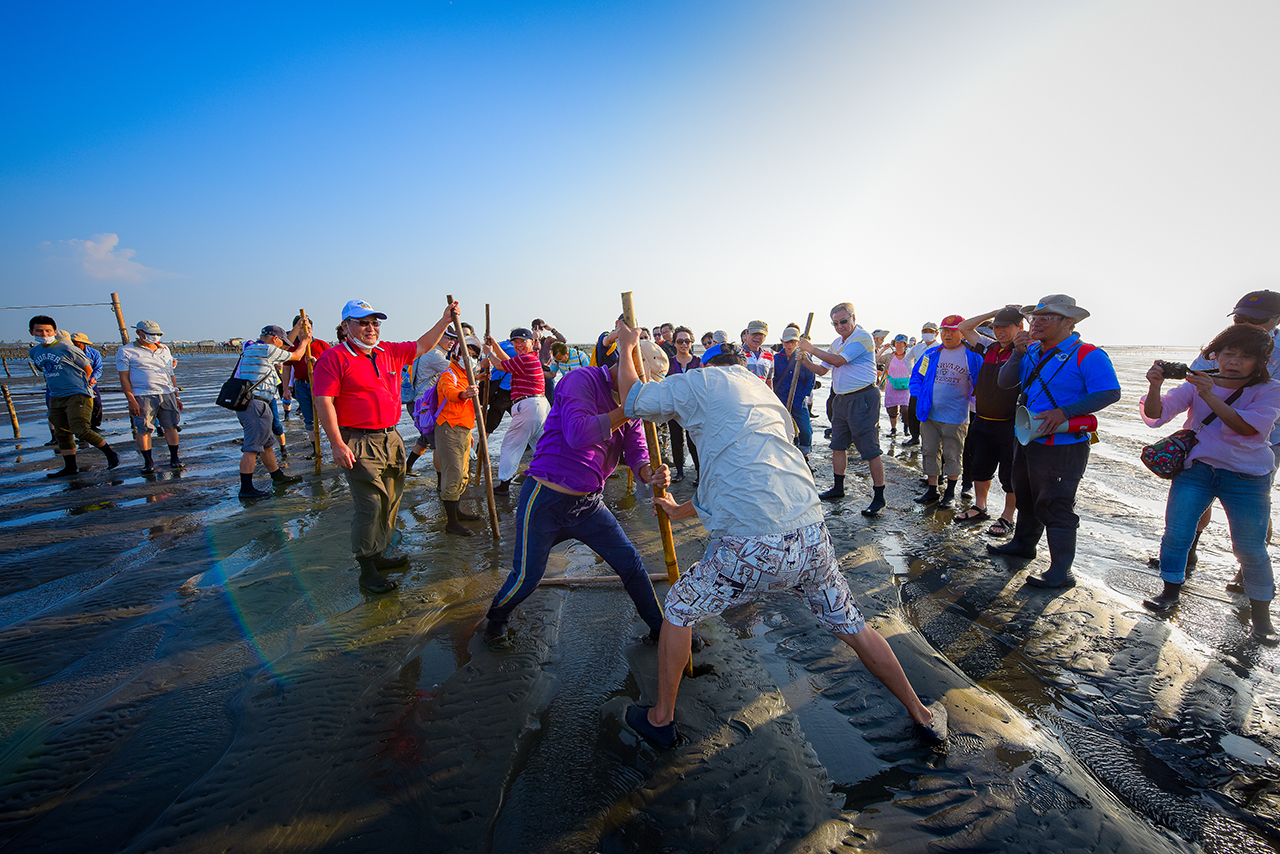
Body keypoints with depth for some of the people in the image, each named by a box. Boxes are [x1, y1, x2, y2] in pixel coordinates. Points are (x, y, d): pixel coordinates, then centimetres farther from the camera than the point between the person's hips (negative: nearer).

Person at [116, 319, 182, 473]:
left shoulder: (164, 350, 17)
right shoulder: (126, 351, 3)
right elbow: (124, 378, -2)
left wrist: (176, 396, 18)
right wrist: (131, 401, -11)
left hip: (167, 395, 4)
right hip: (143, 397, -4)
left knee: (171, 426, 3)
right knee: (143, 429, -1)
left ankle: (174, 459, 10)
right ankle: (148, 462, 7)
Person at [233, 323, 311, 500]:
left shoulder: (253, 349, 20)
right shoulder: (267, 350, -10)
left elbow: (286, 348, 32)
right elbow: (296, 356, 2)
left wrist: (297, 328, 38)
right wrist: (304, 341, 21)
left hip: (249, 404, 11)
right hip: (256, 404, -11)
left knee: (267, 444, 18)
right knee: (252, 448, -8)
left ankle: (278, 477, 29)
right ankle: (246, 490, -6)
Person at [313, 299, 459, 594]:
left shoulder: (389, 352, 12)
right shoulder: (334, 357, -7)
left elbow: (422, 346, 23)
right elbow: (324, 402, -13)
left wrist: (445, 320, 13)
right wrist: (337, 444, -18)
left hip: (391, 439, 7)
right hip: (359, 444, -7)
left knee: (390, 503, 14)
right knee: (369, 506, -5)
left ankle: (378, 555, 31)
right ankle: (367, 570, 9)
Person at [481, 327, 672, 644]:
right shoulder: (583, 380, -16)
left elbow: (636, 450, -1)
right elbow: (577, 434, -31)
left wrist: (650, 473, -23)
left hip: (589, 503, 7)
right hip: (546, 500, -6)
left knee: (631, 563, 8)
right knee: (527, 576, 6)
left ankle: (661, 629, 27)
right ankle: (496, 619, 38)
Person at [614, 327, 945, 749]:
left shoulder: (706, 380, 5)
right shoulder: (768, 399, 27)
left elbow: (633, 400, 10)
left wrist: (626, 347, 27)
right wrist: (681, 510, 41)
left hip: (751, 549, -6)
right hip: (813, 537, 6)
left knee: (680, 608, 18)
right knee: (852, 626, 28)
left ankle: (660, 717, 33)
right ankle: (922, 714, 46)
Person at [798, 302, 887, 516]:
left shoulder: (863, 337, -12)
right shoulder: (837, 342, 16)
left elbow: (838, 361, -21)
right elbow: (822, 369, 18)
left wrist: (812, 348, -12)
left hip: (863, 398, -9)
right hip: (841, 398, 9)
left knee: (870, 449, -6)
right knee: (838, 445, 14)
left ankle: (879, 497, 1)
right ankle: (838, 488, 28)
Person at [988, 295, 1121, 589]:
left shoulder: (1087, 355, -12)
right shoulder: (1032, 351, 8)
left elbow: (1110, 393, -18)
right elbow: (1005, 383, 4)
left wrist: (1064, 413, -26)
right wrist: (1018, 353, -10)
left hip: (1063, 447, -8)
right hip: (1028, 441, 8)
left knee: (1055, 507, -3)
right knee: (1026, 496, 22)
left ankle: (1061, 572, 8)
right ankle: (1023, 543, 42)